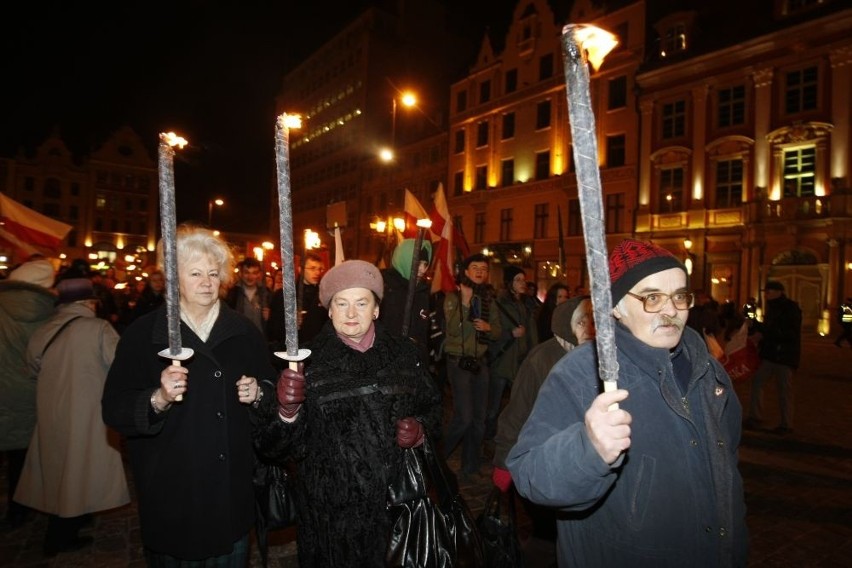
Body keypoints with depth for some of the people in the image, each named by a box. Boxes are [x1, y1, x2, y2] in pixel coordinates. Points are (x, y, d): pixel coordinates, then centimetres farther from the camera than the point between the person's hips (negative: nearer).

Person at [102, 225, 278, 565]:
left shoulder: (244, 331, 2)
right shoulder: (142, 333, -6)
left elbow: (271, 390, 9)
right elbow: (113, 410, -8)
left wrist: (257, 394, -12)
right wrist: (158, 399, -25)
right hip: (170, 493, -2)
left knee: (232, 557, 19)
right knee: (174, 556, 16)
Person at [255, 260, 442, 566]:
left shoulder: (402, 353, -4)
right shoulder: (309, 360, -10)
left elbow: (432, 406, 10)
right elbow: (276, 448, -12)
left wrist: (421, 428, -10)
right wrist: (288, 412, -31)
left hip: (397, 500, 2)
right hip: (331, 508, -2)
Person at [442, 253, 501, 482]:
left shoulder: (488, 300, 11)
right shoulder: (453, 297, -5)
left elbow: (498, 332, 12)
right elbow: (452, 329, -18)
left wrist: (488, 327, -10)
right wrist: (465, 302, -27)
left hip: (480, 362, 6)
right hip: (459, 361, -5)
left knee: (479, 418, 8)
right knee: (464, 417, -12)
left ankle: (470, 467, 23)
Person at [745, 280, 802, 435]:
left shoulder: (791, 308, -12)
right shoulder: (773, 307, 14)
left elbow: (791, 333, -21)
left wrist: (764, 334, -24)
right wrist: (755, 325, 1)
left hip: (784, 356, -8)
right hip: (770, 354, 8)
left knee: (784, 390, 1)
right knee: (757, 381, 6)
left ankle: (786, 425, 13)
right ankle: (756, 418, 12)